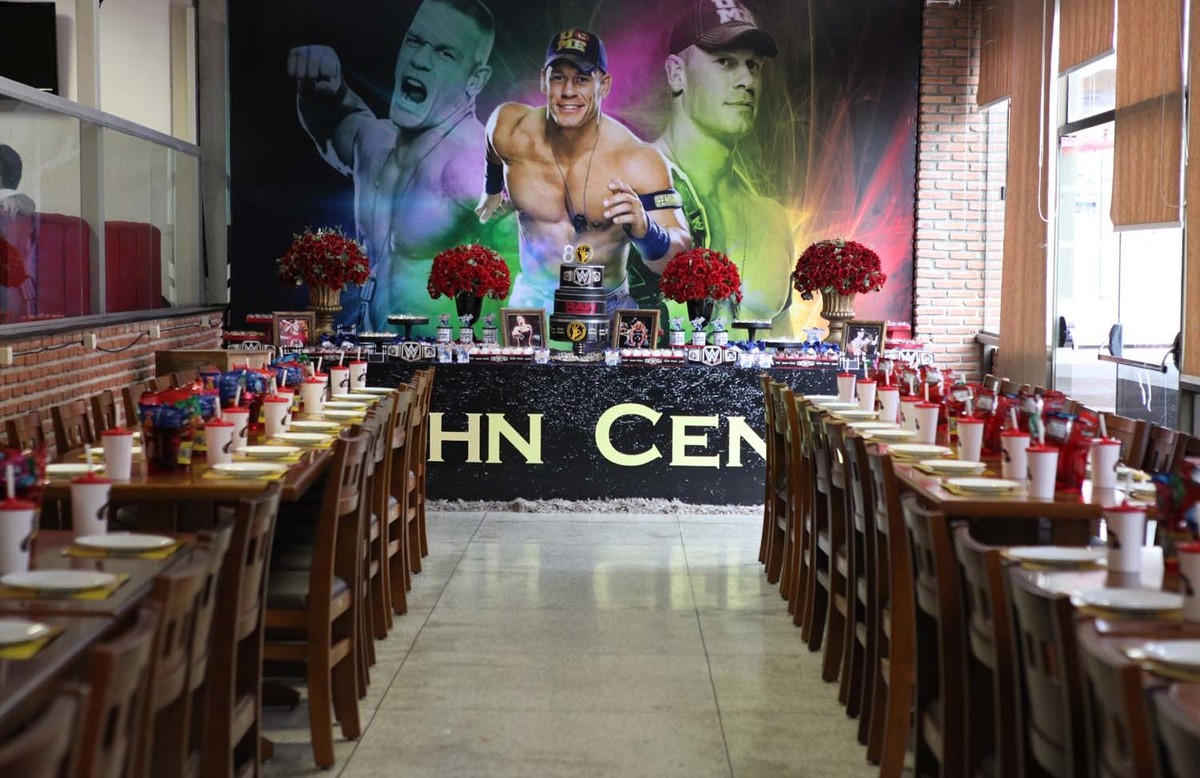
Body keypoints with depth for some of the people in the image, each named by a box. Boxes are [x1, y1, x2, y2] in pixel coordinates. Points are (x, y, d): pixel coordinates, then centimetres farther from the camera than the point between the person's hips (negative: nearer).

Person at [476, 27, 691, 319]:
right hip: (533, 301, 0)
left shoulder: (638, 162, -20)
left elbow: (680, 256, -22)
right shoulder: (511, 132, -11)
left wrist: (642, 229, -42)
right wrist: (493, 190, 32)